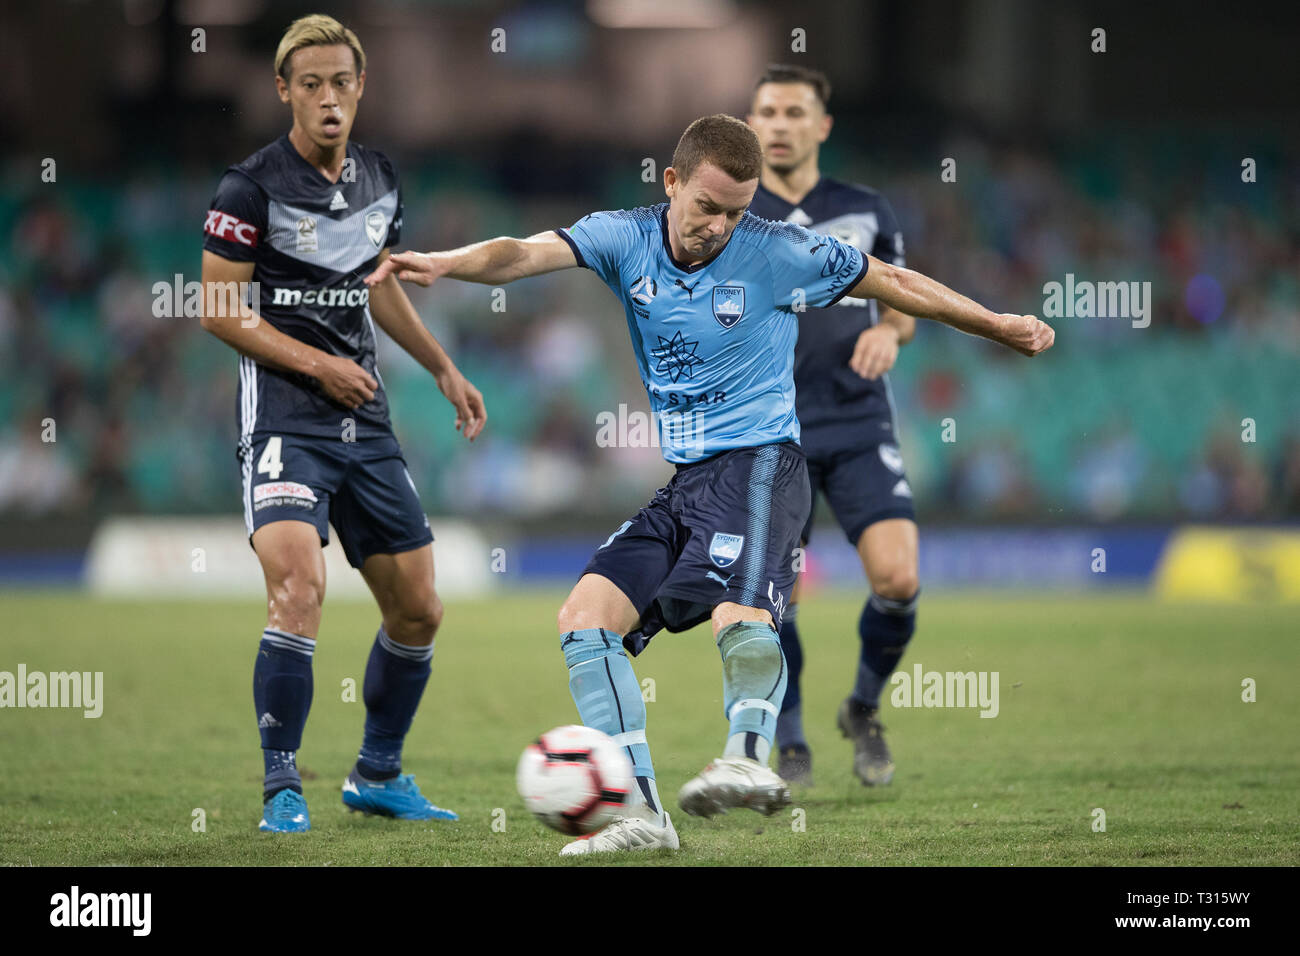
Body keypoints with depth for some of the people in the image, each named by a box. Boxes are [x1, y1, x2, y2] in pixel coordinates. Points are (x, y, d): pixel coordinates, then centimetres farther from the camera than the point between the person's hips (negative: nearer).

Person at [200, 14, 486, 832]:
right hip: (283, 419, -7)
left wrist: (445, 369, 23)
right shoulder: (253, 187, -10)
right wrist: (316, 363, -13)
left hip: (366, 423, 7)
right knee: (300, 587, -25)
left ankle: (378, 775, 29)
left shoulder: (379, 178, 10)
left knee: (419, 611, 9)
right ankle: (283, 790, -15)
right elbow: (219, 309, -8)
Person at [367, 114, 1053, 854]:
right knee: (586, 617, -8)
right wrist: (443, 264, -33)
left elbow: (894, 283, 9)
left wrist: (996, 325, 13)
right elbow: (529, 254, -14)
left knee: (742, 616, -31)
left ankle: (748, 756, -51)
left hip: (758, 465, -5)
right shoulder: (627, 239, 3)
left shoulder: (778, 253, -4)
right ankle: (643, 813, -11)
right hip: (679, 482, 5)